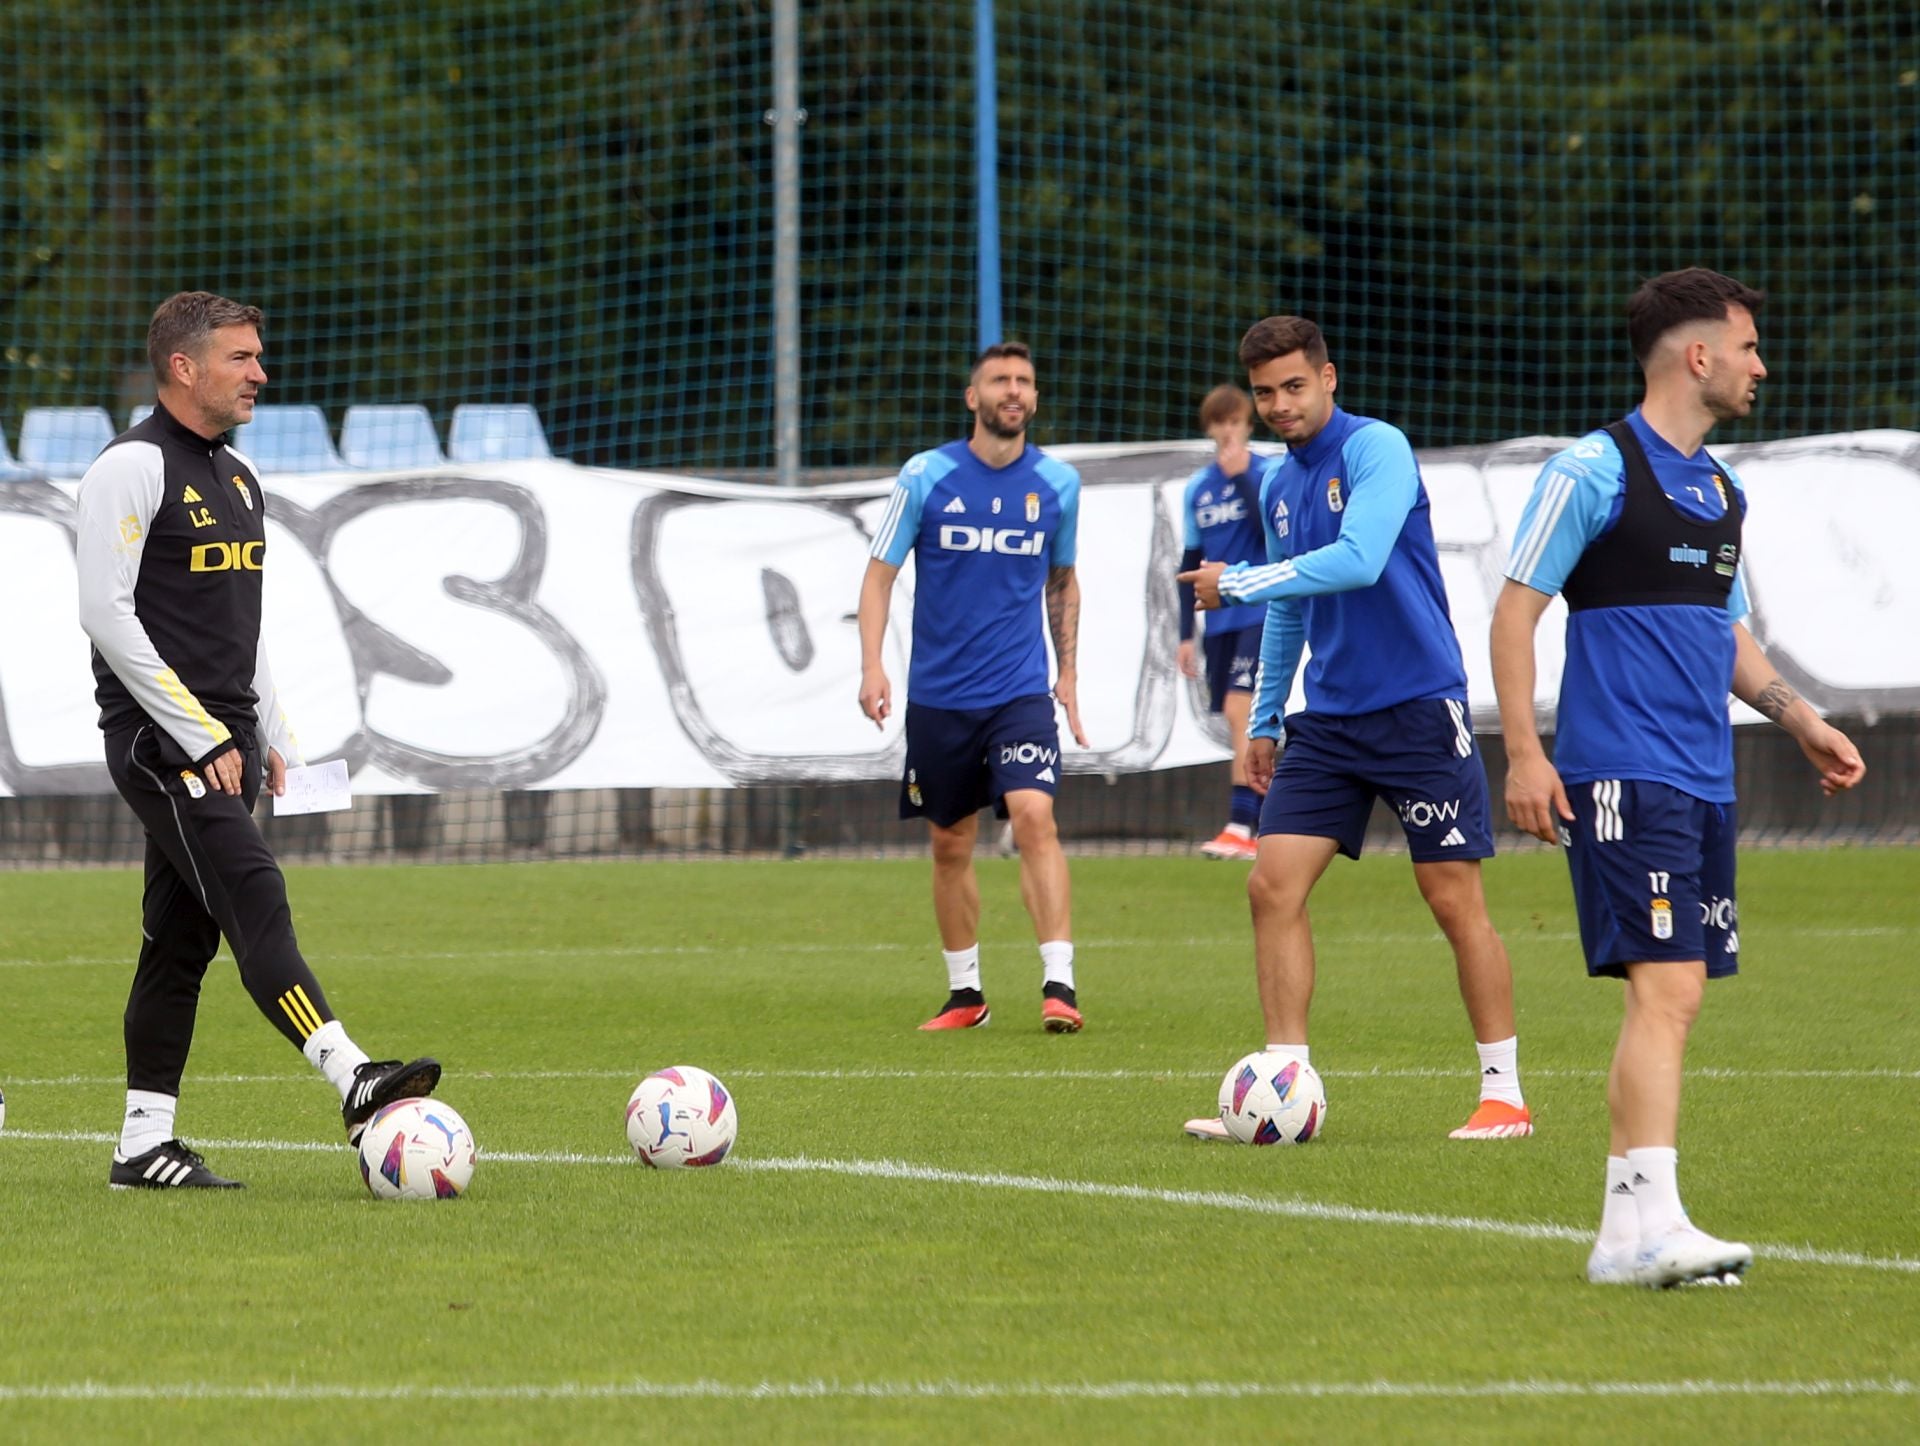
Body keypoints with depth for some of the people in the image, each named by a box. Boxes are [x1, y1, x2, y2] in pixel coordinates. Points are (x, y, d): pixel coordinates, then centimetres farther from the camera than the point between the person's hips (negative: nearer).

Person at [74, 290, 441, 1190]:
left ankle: (144, 1144, 10)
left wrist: (270, 735, 16)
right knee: (254, 896, -20)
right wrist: (198, 736, -18)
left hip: (222, 739, 9)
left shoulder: (237, 477, 18)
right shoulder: (133, 469, -10)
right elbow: (105, 612, -16)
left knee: (182, 938, 8)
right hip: (158, 739, -9)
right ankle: (352, 1082, -34)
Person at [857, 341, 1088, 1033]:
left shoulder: (1058, 483, 3)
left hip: (1021, 691, 0)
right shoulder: (926, 476, -3)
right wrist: (871, 666, -10)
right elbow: (880, 572, 1)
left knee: (1035, 818, -19)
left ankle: (1059, 985, -21)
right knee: (951, 845, 8)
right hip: (939, 694, 0)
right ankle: (965, 994, 23)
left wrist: (1068, 671, 16)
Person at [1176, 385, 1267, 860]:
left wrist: (1241, 475, -23)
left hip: (1259, 612, -6)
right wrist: (1186, 634, 15)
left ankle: (1240, 826, -23)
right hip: (1220, 621, 6)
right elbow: (1191, 562, 17)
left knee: (1238, 709, -18)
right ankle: (1264, 828, 14)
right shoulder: (1197, 488, 12)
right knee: (1239, 722, 7)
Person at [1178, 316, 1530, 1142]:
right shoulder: (1279, 486, 12)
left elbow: (1359, 560, -26)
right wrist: (1265, 719, 23)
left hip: (1417, 709, -7)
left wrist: (1237, 585, -21)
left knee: (1454, 898, -4)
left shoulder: (1375, 449, -11)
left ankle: (1504, 1094, 6)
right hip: (1329, 721, 7)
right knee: (1273, 883, -5)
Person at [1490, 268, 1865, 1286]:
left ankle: (1626, 1231, 11)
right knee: (1666, 987, -17)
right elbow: (1517, 607, -8)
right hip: (1622, 776, -8)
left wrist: (1799, 720, 16)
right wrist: (1524, 754, -14)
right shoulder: (1595, 470, -7)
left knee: (1673, 997, 7)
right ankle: (1649, 1222, -21)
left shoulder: (1720, 491, 18)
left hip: (1706, 782, 8)